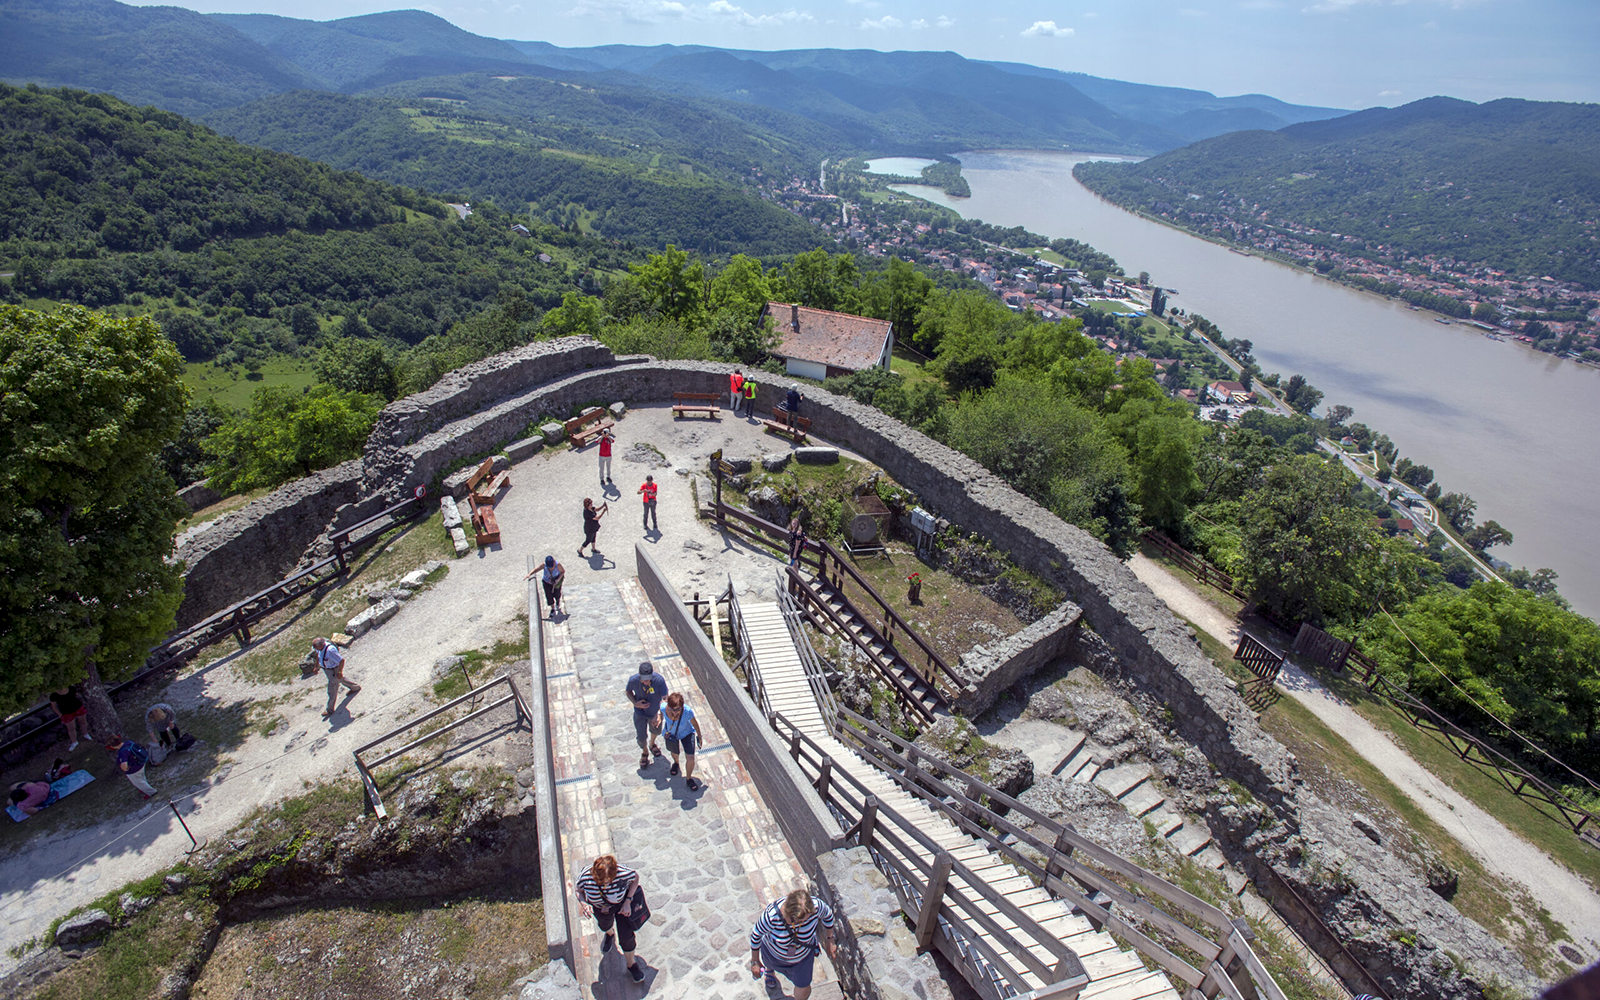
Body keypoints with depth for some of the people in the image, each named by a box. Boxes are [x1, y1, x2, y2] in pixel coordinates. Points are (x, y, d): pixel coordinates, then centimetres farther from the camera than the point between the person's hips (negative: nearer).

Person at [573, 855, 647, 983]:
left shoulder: (623, 874, -42)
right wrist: (583, 903, -35)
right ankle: (609, 935, 70)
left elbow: (636, 877, -18)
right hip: (599, 907, 2)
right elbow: (578, 890, -16)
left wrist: (628, 901, -21)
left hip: (621, 903, -2)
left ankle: (631, 965, 33)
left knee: (626, 936, 2)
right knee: (605, 925, 31)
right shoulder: (585, 877, -40)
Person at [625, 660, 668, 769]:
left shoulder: (659, 680, -35)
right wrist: (635, 703, -24)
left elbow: (665, 699, -31)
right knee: (641, 737, 11)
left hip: (655, 712, 0)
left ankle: (652, 744, 63)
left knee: (656, 731, 27)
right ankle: (644, 752, 47)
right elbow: (628, 691, -7)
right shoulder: (633, 680, -30)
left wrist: (659, 715, -44)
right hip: (640, 713, 0)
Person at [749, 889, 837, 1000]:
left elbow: (828, 915, -14)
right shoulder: (772, 915, -45)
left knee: (804, 990, 16)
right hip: (774, 953, 0)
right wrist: (755, 961, -11)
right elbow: (756, 935, -24)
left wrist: (829, 941, -4)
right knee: (771, 964, 34)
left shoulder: (815, 905, -39)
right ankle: (769, 970, 71)